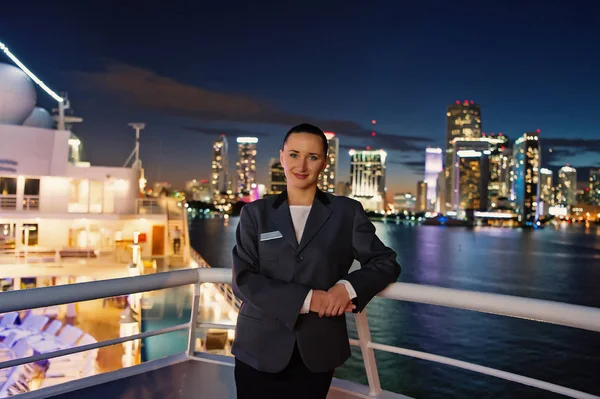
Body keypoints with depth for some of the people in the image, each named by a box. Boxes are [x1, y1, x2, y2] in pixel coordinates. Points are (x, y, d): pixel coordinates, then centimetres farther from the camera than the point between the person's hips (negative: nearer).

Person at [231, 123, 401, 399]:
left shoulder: (347, 212, 2)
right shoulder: (255, 213, 2)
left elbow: (386, 262, 5)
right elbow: (244, 280, -7)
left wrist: (348, 287, -14)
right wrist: (306, 298, -17)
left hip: (317, 353, 0)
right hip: (259, 349, 0)